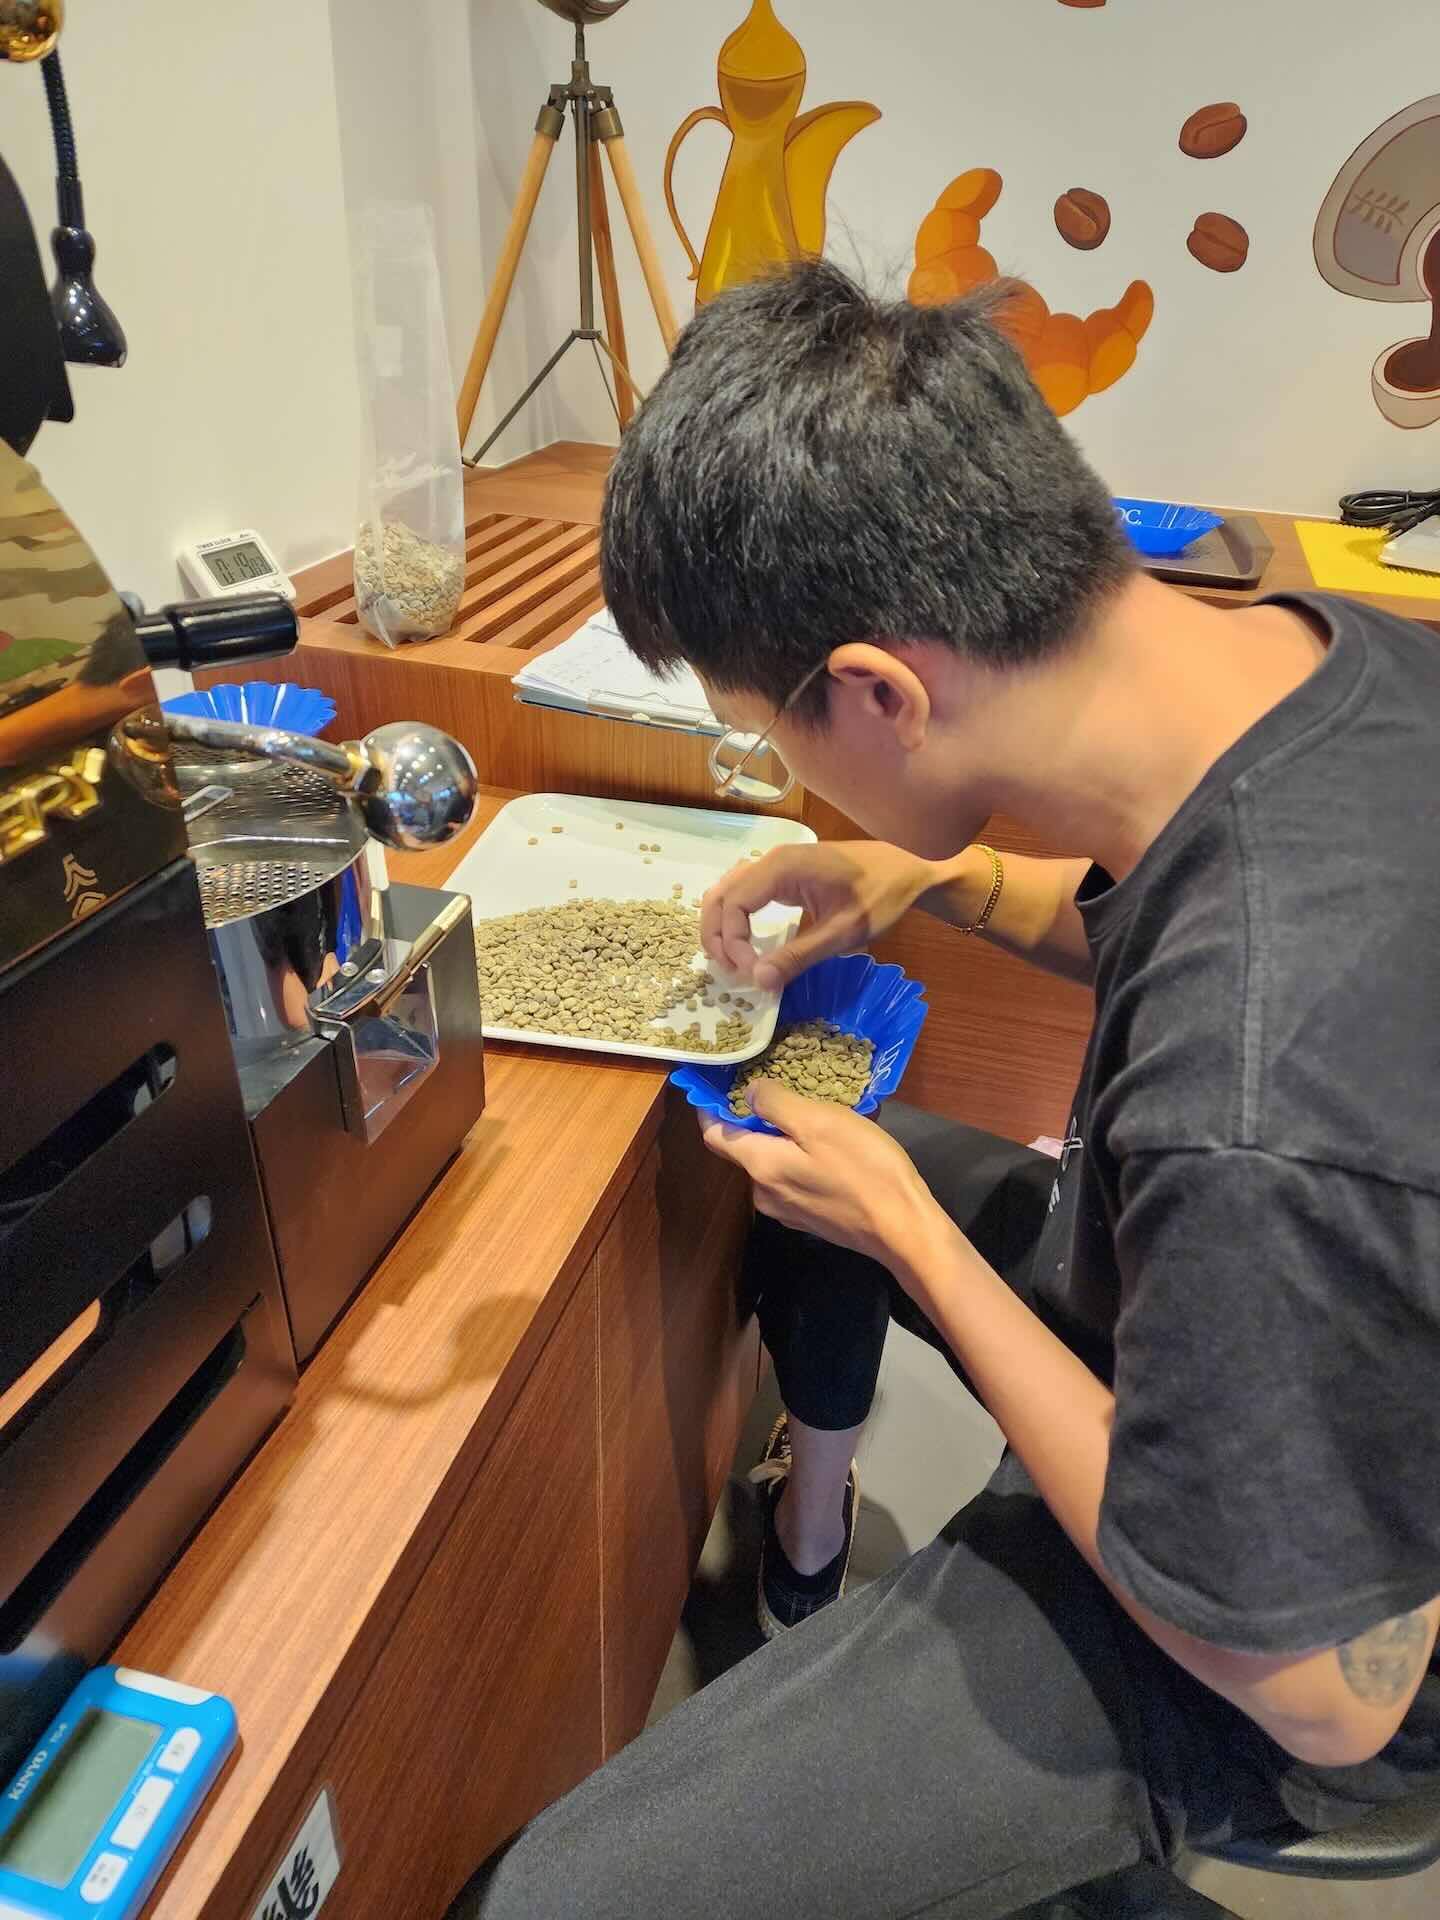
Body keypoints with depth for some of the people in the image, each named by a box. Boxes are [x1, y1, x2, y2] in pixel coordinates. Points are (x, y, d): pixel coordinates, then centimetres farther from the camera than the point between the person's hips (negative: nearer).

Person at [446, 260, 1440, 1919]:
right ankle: (804, 1552, 39)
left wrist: (906, 1231, -22)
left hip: (1261, 1641, -7)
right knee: (806, 1138, 22)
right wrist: (942, 878, -6)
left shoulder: (1251, 1131, -43)